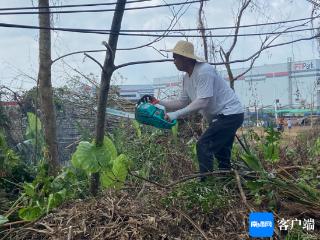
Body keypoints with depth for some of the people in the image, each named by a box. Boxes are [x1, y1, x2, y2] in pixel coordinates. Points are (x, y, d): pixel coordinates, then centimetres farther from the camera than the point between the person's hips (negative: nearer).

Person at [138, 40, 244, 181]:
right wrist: (157, 102, 2)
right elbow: (182, 103, 11)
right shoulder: (187, 78, 7)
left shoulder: (204, 71, -22)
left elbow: (202, 102, -28)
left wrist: (176, 114, -30)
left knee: (203, 146, -16)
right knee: (221, 154, 14)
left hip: (230, 114, -10)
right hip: (220, 117, 10)